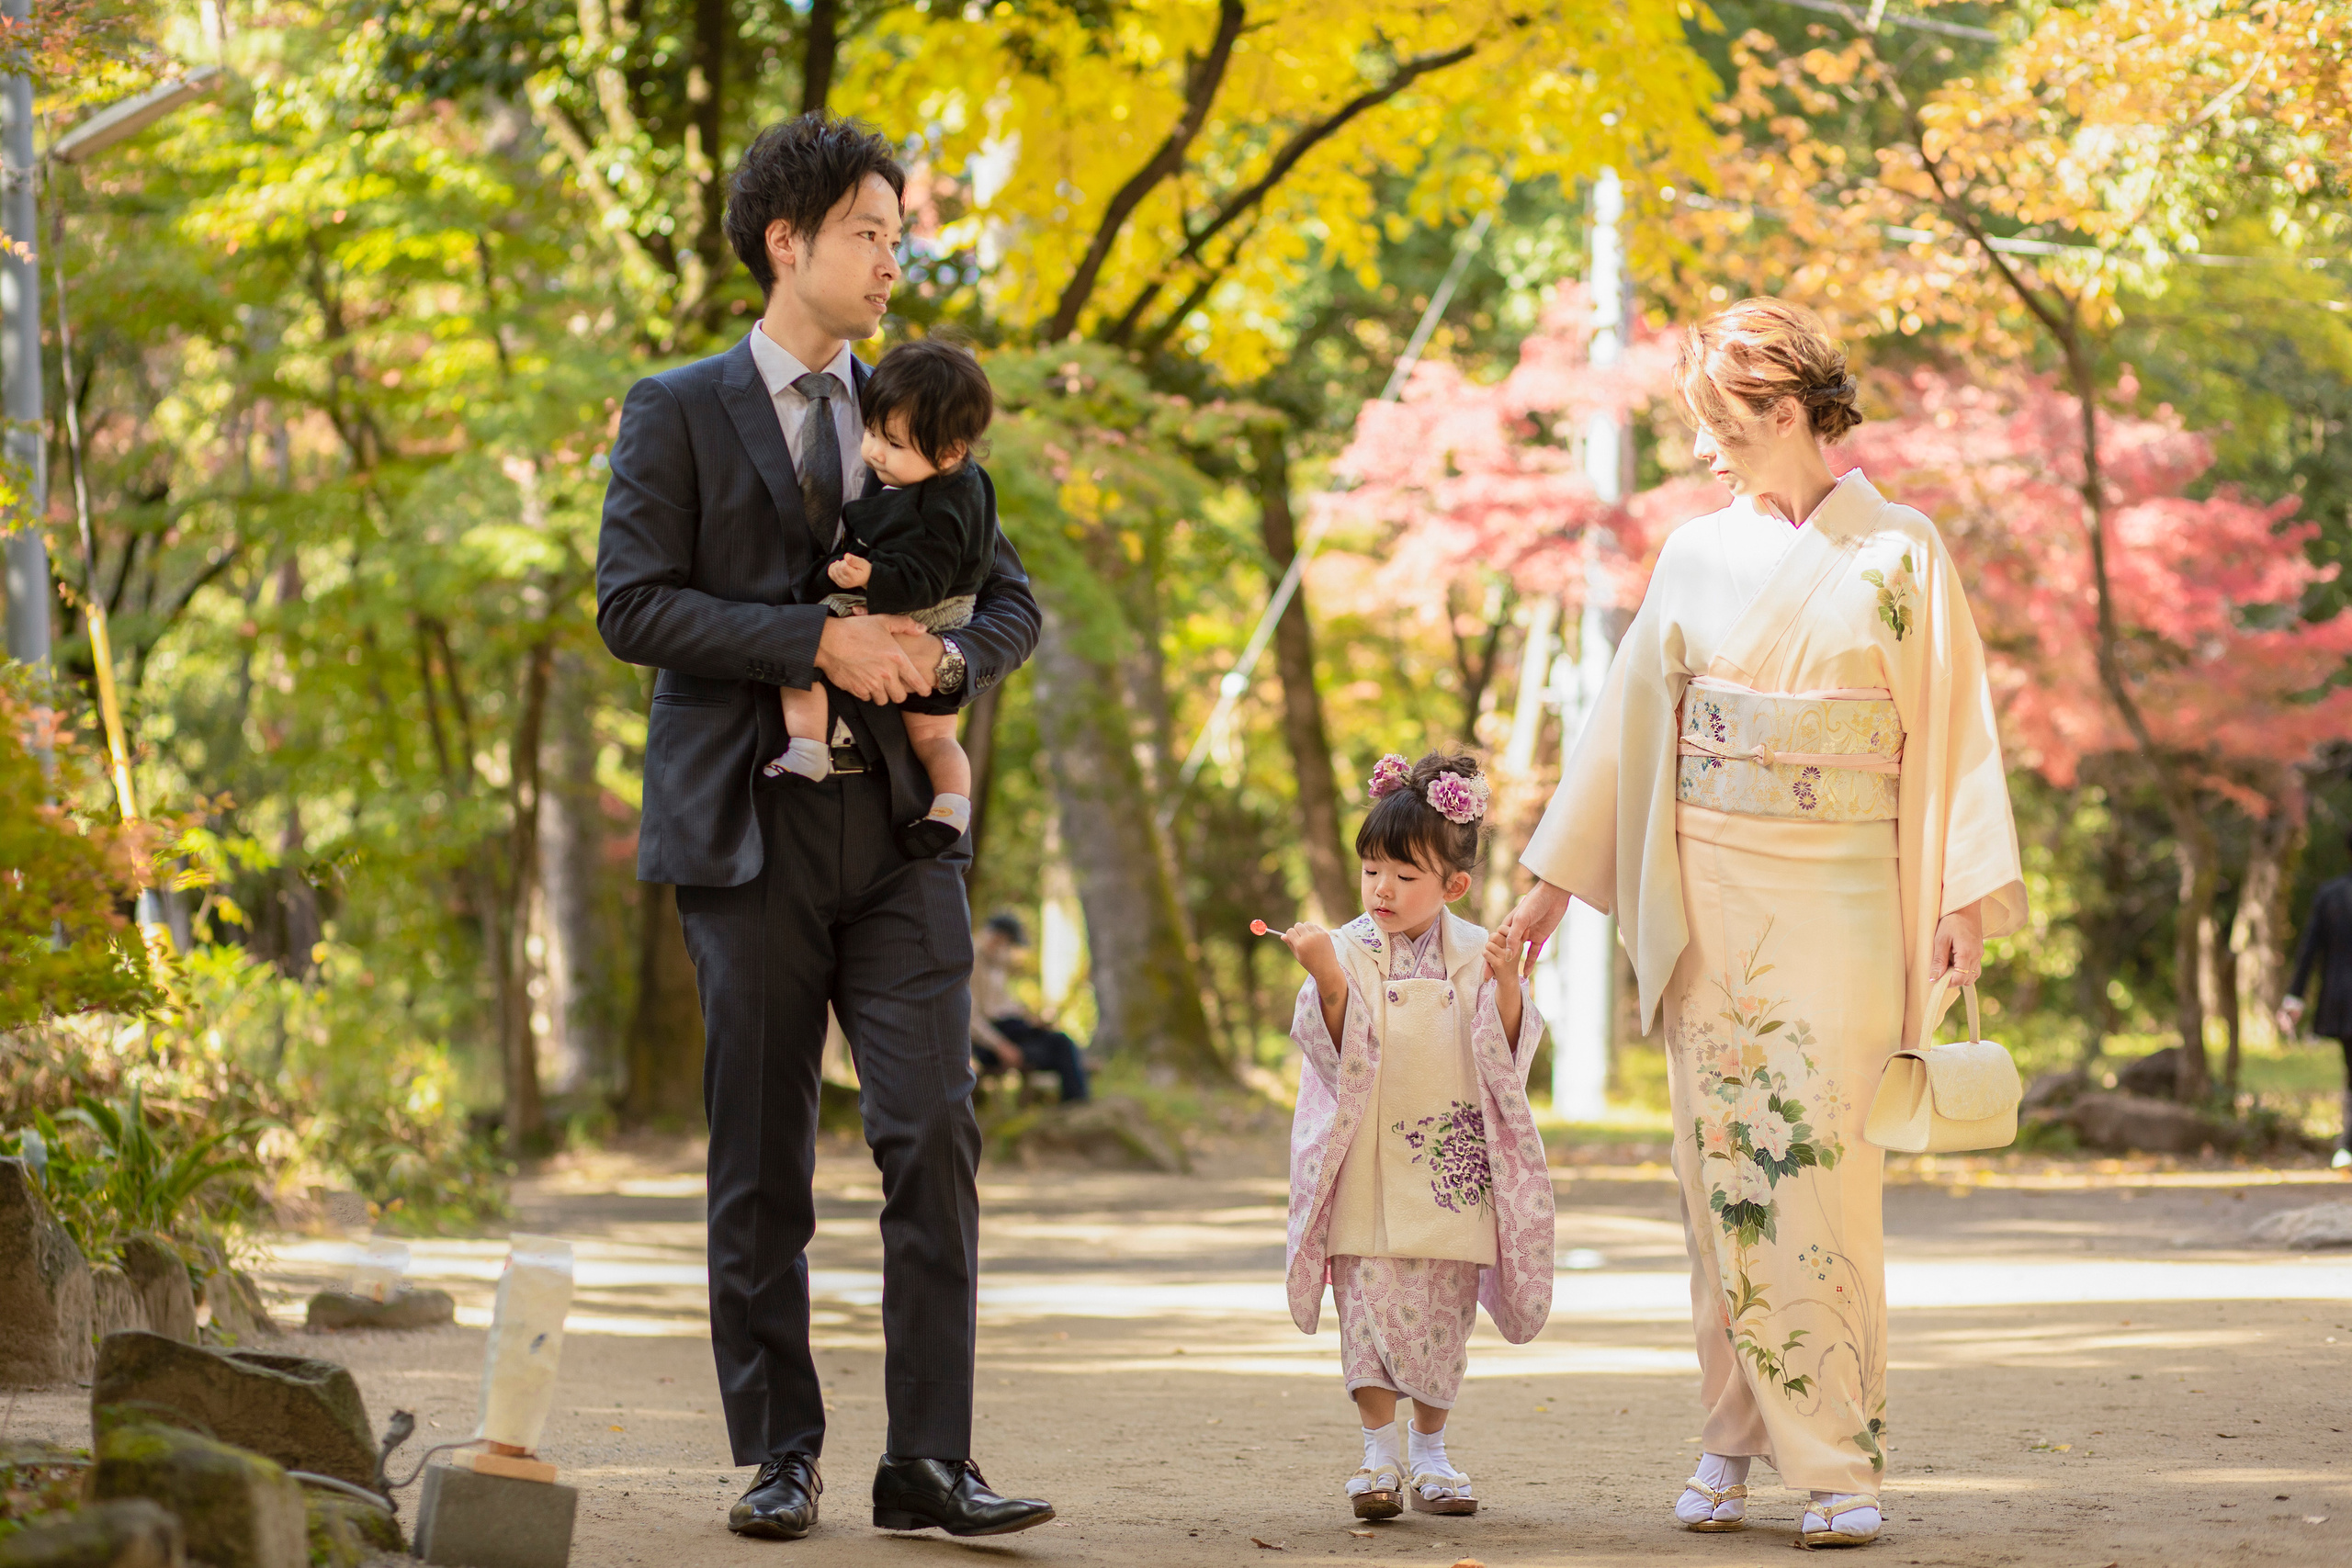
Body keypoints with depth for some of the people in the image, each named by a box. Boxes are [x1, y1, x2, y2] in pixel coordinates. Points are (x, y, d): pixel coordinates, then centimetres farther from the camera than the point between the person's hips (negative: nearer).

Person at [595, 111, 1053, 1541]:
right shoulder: (680, 414, 3)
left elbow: (1012, 601, 16)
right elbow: (633, 604, -8)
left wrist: (946, 658, -7)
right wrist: (818, 641, -16)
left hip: (898, 827, 3)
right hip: (750, 830, -3)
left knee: (935, 1134, -8)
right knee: (763, 1164, 2)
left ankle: (931, 1462, -6)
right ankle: (781, 1459, 11)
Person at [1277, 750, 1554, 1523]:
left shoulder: (1473, 955, 2)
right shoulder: (1346, 951, -2)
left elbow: (1507, 1056, -3)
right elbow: (1335, 1051, -10)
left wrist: (1505, 987, -21)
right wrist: (1326, 981, -27)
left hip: (1451, 1176, 1)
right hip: (1370, 1180, -1)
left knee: (1443, 1320, 6)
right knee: (1372, 1308, -5)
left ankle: (1430, 1452, 17)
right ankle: (1379, 1452, 2)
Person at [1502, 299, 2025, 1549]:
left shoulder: (1899, 553, 1)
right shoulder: (1697, 557, 10)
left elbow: (1951, 730, 0)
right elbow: (1629, 719, 14)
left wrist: (1968, 894, -7)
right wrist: (1553, 882, 14)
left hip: (1840, 895, -3)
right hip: (1709, 896, 3)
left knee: (1819, 1161, -9)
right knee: (1726, 1158, 0)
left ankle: (1842, 1470, -6)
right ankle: (1733, 1441, 7)